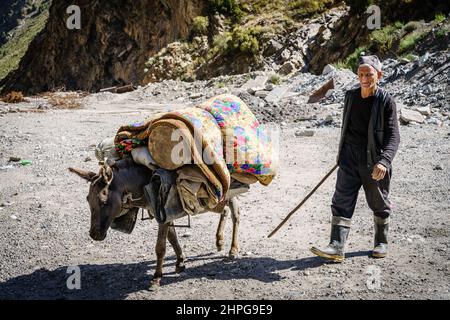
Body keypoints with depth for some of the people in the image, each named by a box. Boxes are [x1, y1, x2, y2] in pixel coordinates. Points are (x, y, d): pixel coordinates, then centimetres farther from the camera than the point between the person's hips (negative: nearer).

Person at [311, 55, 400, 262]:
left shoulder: (386, 101, -11)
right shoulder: (350, 96, 5)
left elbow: (393, 136, -16)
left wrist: (384, 161, -31)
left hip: (374, 162, -4)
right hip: (350, 159, 4)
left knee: (379, 204, 12)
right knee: (342, 202, -5)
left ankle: (381, 242, 32)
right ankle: (337, 247, -6)